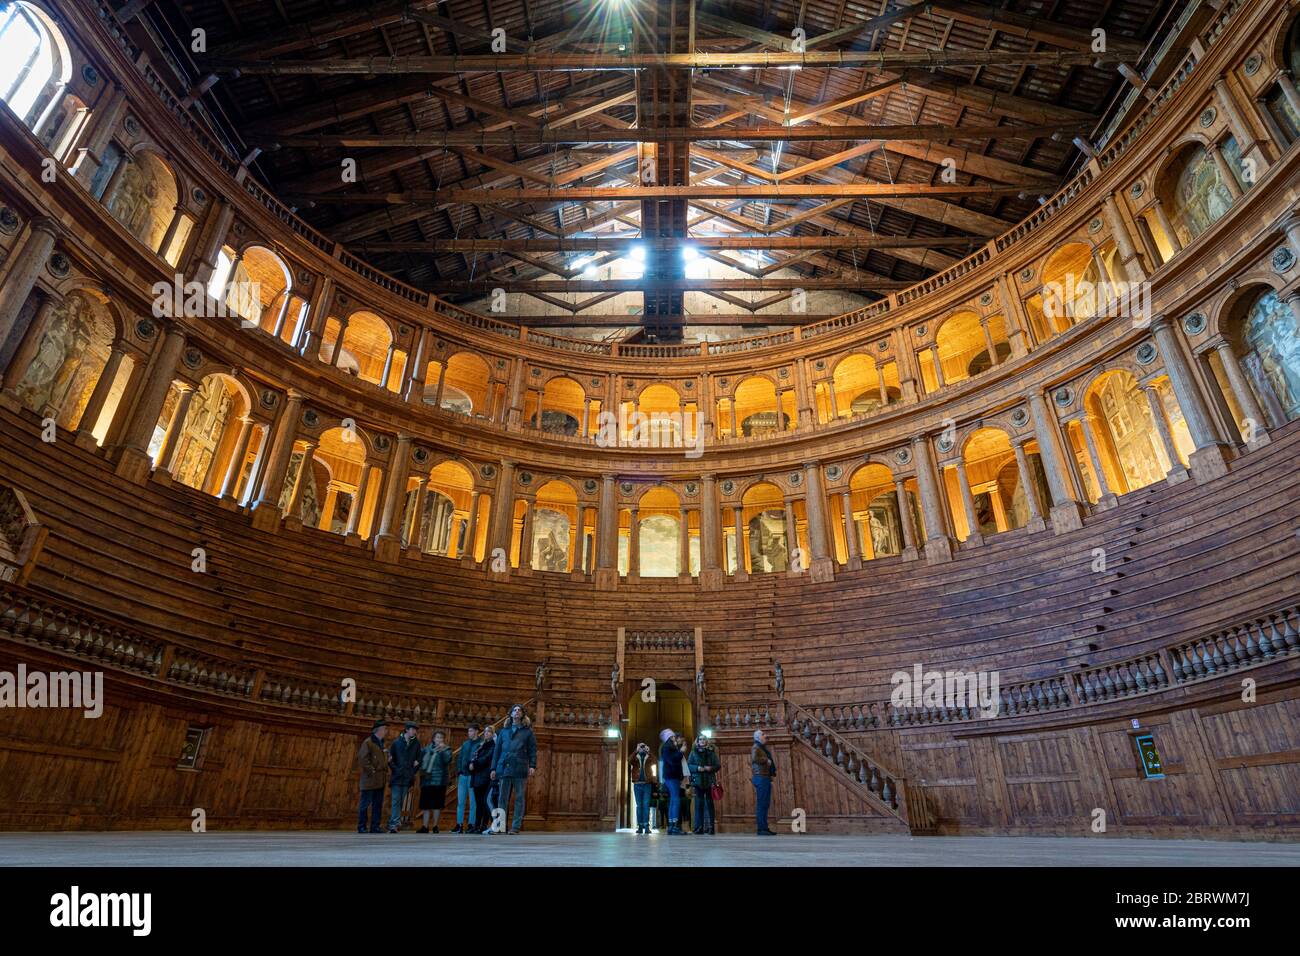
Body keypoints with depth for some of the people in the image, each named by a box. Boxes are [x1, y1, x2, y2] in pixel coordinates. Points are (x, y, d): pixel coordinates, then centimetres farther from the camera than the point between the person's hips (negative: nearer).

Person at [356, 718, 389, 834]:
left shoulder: (381, 743, 18)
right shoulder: (368, 742, -8)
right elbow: (363, 759, -15)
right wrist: (371, 771, -16)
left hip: (380, 780, 8)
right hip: (370, 780, -8)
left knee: (378, 804, 8)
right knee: (365, 804, -1)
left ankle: (375, 827, 13)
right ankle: (361, 827, 8)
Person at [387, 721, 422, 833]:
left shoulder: (416, 743, 7)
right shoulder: (397, 742, 4)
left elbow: (418, 759, 10)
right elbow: (390, 759, 5)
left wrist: (414, 771, 1)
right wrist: (395, 769, -6)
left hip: (408, 777, 2)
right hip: (397, 776, -2)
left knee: (401, 801, 4)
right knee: (396, 800, -8)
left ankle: (393, 823, 13)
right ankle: (395, 823, -9)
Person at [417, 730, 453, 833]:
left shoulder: (446, 749, 0)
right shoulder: (427, 749, 10)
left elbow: (447, 760, -18)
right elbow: (421, 760, 20)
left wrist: (442, 749, -25)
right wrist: (422, 770, 4)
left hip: (439, 781, -3)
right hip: (426, 781, 3)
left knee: (437, 805, 1)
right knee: (425, 805, 6)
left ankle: (435, 826, 12)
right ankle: (425, 827, 15)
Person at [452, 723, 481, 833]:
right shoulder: (465, 744, 16)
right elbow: (459, 758, 17)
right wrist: (458, 771, 6)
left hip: (472, 775, -6)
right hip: (463, 775, 6)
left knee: (472, 802, -1)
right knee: (460, 801, 7)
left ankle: (471, 825, 4)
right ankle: (459, 825, 11)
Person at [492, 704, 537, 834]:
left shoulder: (527, 731, 10)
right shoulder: (504, 731, 17)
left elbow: (532, 749, 4)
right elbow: (497, 750, 16)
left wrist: (532, 765, -8)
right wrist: (494, 768, 9)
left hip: (520, 768, -2)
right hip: (504, 768, 3)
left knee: (519, 798, 0)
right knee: (502, 798, 3)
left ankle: (516, 826, 4)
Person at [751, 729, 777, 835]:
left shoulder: (764, 748, 22)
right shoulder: (756, 748, -8)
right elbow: (754, 759, -29)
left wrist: (772, 774, 16)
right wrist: (766, 760, -17)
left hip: (766, 778, 10)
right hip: (761, 778, -10)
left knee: (766, 804, 12)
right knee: (761, 804, -9)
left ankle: (765, 828, 18)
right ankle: (761, 829, -8)